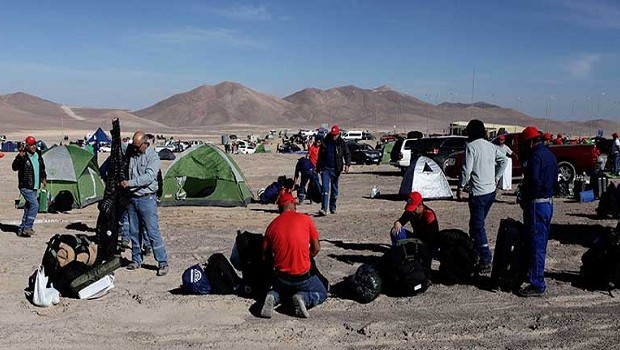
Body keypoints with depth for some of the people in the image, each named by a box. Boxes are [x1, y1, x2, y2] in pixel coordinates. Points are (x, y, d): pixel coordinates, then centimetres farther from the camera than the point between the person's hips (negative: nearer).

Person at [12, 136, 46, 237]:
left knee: (28, 207, 12)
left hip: (35, 187, 8)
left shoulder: (38, 155, 8)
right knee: (34, 205, -19)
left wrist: (43, 178, 22)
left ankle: (21, 229, 21)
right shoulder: (22, 156, -13)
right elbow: (14, 167, -28)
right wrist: (20, 157, -39)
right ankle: (27, 228, -12)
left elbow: (42, 168, 24)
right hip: (26, 187, -8)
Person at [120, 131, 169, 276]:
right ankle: (136, 260, 26)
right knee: (134, 232, 13)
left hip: (147, 199, -6)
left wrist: (130, 183, -25)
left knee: (153, 232, -6)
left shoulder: (152, 156, -10)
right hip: (132, 198, 6)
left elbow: (148, 177, -22)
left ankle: (163, 263, 0)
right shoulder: (131, 154, 8)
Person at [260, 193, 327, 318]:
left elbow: (266, 257, 6)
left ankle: (273, 297, 1)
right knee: (322, 294, 25)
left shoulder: (272, 225, -1)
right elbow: (316, 248, -1)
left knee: (278, 291, 36)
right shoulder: (305, 219, -8)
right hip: (303, 278, -3)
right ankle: (303, 298, -6)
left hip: (281, 277, 3)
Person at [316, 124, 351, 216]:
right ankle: (324, 209, -17)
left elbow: (347, 154, 3)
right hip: (325, 168, 0)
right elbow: (320, 156, 12)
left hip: (336, 169, 1)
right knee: (325, 188, -11)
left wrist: (347, 164, -13)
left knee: (334, 189, 11)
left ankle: (333, 207, 24)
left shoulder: (341, 143, 1)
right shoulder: (325, 142, 4)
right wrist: (318, 167, 13)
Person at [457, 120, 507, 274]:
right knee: (477, 223, 20)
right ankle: (475, 252, 30)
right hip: (491, 191, 8)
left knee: (478, 226, -4)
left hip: (478, 192, -8)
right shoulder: (491, 146, 9)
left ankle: (486, 261, -7)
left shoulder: (471, 146, -13)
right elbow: (503, 160, 18)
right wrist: (496, 177, 24)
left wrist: (460, 186, -3)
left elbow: (467, 170, -16)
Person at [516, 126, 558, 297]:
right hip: (549, 202, 10)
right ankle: (536, 276, 28)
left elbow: (533, 181, -23)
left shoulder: (536, 156, -17)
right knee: (541, 243, 17)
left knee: (535, 245, -5)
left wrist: (524, 199, -10)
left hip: (537, 204, -10)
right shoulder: (550, 155, 14)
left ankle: (537, 285, -1)